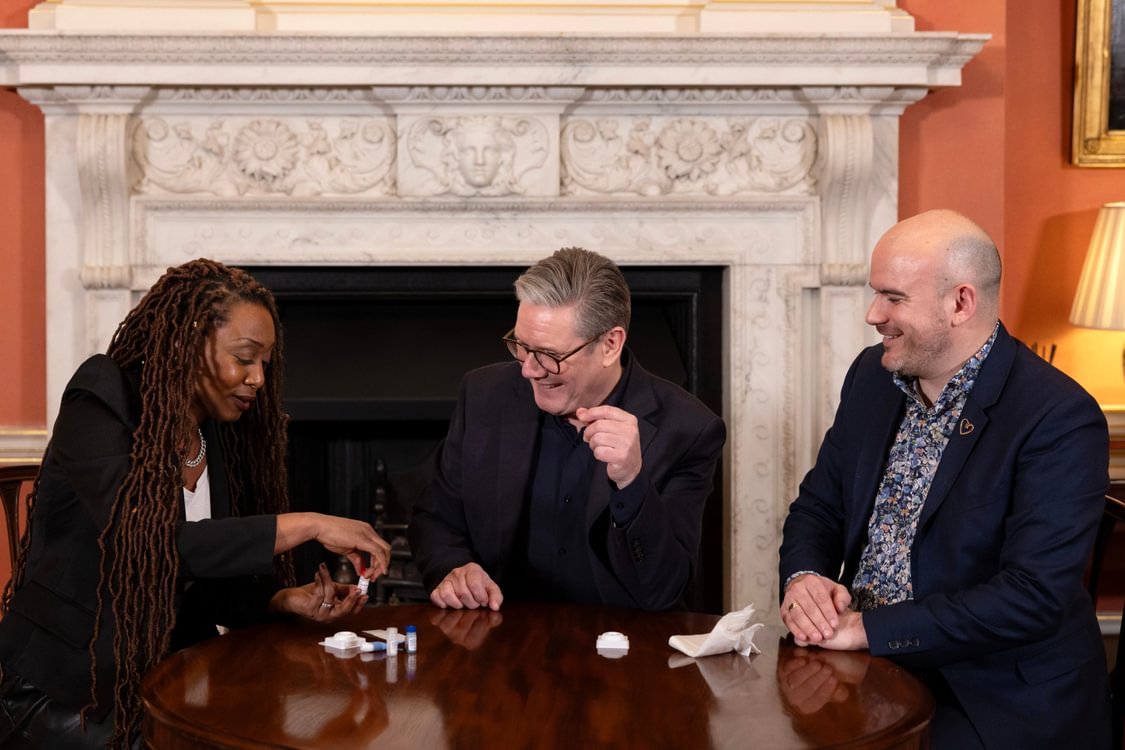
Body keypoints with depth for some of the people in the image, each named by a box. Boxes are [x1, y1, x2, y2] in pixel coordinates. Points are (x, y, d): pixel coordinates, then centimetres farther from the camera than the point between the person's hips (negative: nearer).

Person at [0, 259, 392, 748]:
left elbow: (208, 583, 7)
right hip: (65, 690, -6)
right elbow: (148, 541, -29)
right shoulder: (98, 410, -13)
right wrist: (306, 526, -29)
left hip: (165, 682, 6)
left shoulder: (221, 440, 5)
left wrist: (286, 600, -13)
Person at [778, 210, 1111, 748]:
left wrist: (866, 628, -24)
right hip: (864, 667, 6)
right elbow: (817, 506, 12)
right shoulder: (871, 376, 5)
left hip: (1001, 703, -6)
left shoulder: (1061, 419, -16)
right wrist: (803, 579, -11)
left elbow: (1033, 598, -23)